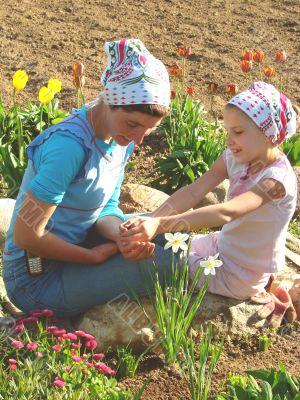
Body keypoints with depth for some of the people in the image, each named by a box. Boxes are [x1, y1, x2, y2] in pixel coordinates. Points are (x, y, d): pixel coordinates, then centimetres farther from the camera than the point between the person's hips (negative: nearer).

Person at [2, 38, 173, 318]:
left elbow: (106, 208, 2)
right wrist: (94, 256, -17)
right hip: (37, 279, -8)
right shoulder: (69, 147, -29)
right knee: (162, 263, -21)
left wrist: (123, 238, -21)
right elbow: (26, 235, -26)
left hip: (71, 247, 9)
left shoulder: (121, 137, -2)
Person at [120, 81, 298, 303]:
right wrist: (150, 223, -34)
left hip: (240, 277, -7)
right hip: (222, 246, 7)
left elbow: (226, 213, -44)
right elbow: (193, 192, -18)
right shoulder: (235, 158, -7)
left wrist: (160, 225, -54)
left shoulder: (277, 178, -29)